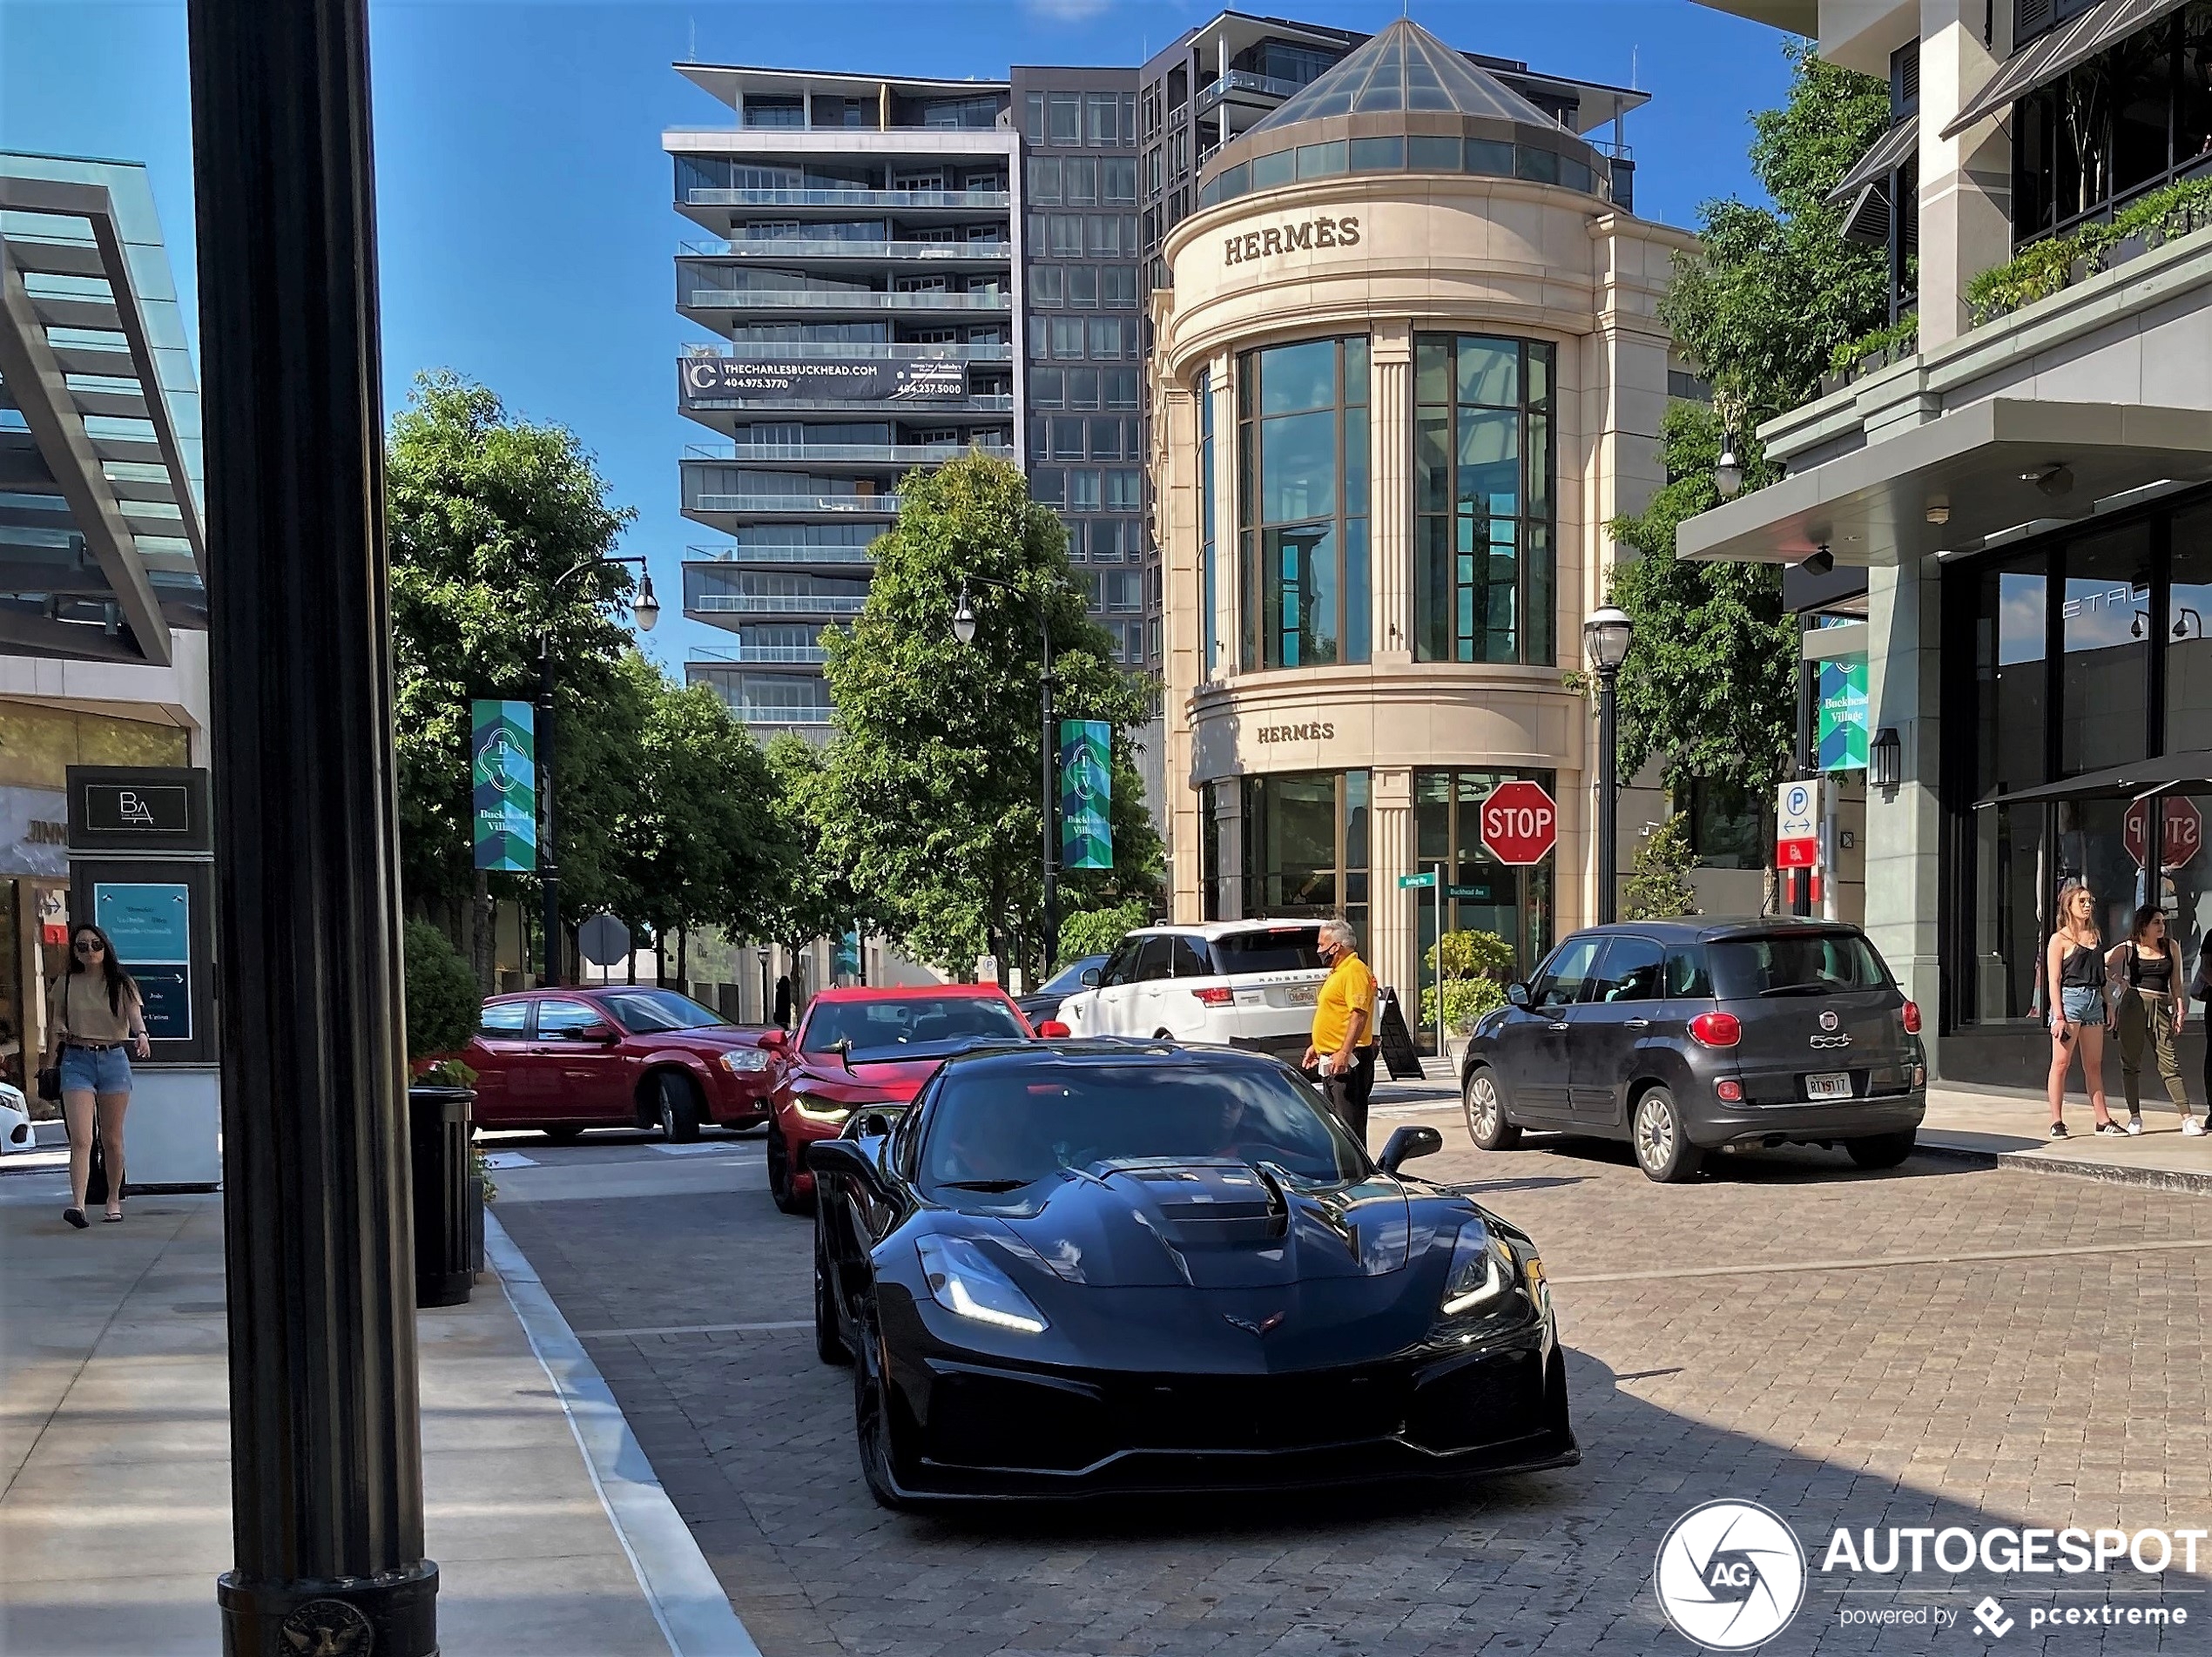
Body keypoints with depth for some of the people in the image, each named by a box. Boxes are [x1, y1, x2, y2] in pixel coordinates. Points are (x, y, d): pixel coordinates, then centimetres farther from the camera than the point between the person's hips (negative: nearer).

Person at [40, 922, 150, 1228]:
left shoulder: (121, 983, 3)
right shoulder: (66, 984, 6)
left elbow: (135, 1014, -13)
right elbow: (57, 1028, 12)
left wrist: (141, 1035, -34)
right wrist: (49, 1066, 10)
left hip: (114, 1059, 0)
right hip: (77, 1060, 0)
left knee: (112, 1138, 9)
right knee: (80, 1139, -13)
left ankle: (114, 1201, 22)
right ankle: (77, 1203, -22)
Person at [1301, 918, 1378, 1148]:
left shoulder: (1354, 971, -14)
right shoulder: (1337, 972, 19)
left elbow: (1359, 1015, -23)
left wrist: (1344, 1053, -28)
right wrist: (1317, 1046, 26)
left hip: (1347, 1061, -11)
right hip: (1331, 1060, 11)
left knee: (1350, 1120, -11)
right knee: (1333, 1118, 13)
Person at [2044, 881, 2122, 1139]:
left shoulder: (2095, 936, 15)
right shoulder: (2060, 939, -4)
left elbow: (2099, 975, 21)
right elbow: (2053, 981, -8)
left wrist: (2108, 1005, 15)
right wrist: (2058, 1016, -14)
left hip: (2094, 1001, 6)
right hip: (2070, 999, -6)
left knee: (2094, 1065, 9)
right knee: (2061, 1063, -3)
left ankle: (2103, 1119, 11)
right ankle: (2057, 1122, -1)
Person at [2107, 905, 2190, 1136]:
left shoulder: (2171, 947, 9)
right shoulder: (2129, 949, 3)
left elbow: (2175, 982, 12)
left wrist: (2180, 1009, 5)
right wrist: (2117, 980, 1)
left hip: (2161, 1008, 1)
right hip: (2134, 1004, -1)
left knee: (2170, 1062, -4)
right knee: (2131, 1062, 1)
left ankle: (2187, 1117, -5)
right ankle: (2135, 1117, 7)